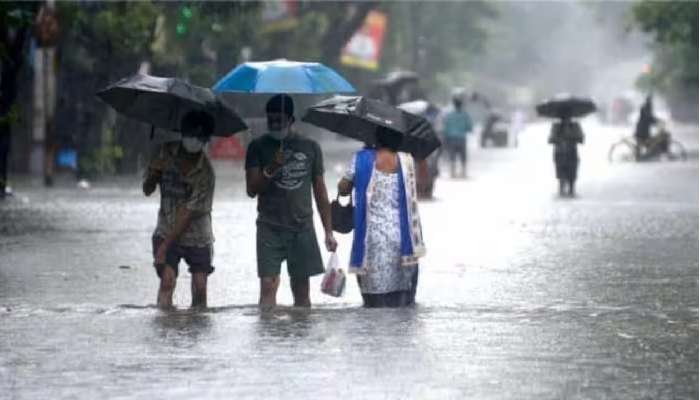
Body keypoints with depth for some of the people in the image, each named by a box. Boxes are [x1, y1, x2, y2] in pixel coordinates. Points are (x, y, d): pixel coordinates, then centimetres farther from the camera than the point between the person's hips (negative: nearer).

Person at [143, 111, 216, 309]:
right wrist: (153, 172, -20)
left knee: (199, 289, -2)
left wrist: (165, 246, -22)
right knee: (167, 279, -16)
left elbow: (188, 213, -20)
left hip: (197, 236, -1)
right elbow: (147, 190, 3)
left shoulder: (205, 173, -17)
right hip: (167, 232, 2)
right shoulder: (167, 153, -4)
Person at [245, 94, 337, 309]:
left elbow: (319, 191, 11)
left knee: (301, 290, 5)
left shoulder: (310, 147, 7)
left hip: (302, 227, 2)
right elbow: (252, 190, -2)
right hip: (270, 228, -2)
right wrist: (270, 170, -20)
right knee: (268, 286, -11)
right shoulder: (258, 147, 2)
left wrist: (329, 231, 8)